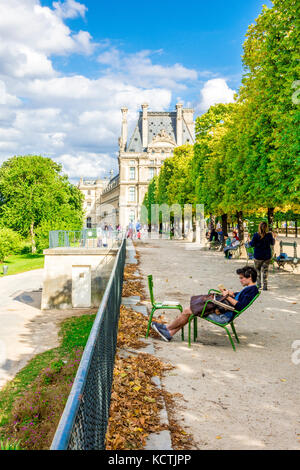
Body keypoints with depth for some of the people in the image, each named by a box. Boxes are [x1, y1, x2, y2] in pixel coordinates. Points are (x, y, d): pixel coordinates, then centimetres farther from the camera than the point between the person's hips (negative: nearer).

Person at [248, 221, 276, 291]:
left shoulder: (256, 235, -14)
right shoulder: (269, 235, -6)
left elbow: (252, 244, -8)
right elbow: (272, 243, 7)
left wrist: (249, 241, 12)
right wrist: (273, 238, 25)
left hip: (258, 256, -2)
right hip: (267, 256, 2)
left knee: (257, 270, 15)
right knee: (265, 270, 8)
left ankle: (258, 284, 12)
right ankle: (265, 286, 6)